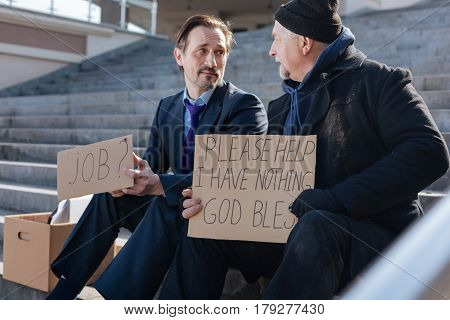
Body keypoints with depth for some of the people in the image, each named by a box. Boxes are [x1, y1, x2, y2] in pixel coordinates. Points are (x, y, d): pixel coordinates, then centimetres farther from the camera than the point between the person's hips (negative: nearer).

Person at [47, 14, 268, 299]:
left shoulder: (246, 106, -11)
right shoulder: (167, 107, 11)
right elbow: (153, 163, 12)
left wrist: (160, 184, -34)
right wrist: (127, 178, -14)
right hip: (174, 204, 7)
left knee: (166, 204, -34)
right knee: (107, 195, -10)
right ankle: (63, 295, -8)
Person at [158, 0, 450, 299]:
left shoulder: (378, 81, -5)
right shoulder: (283, 107, 17)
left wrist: (335, 200, -27)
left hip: (376, 237, -6)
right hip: (295, 235, 7)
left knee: (316, 225, -38)